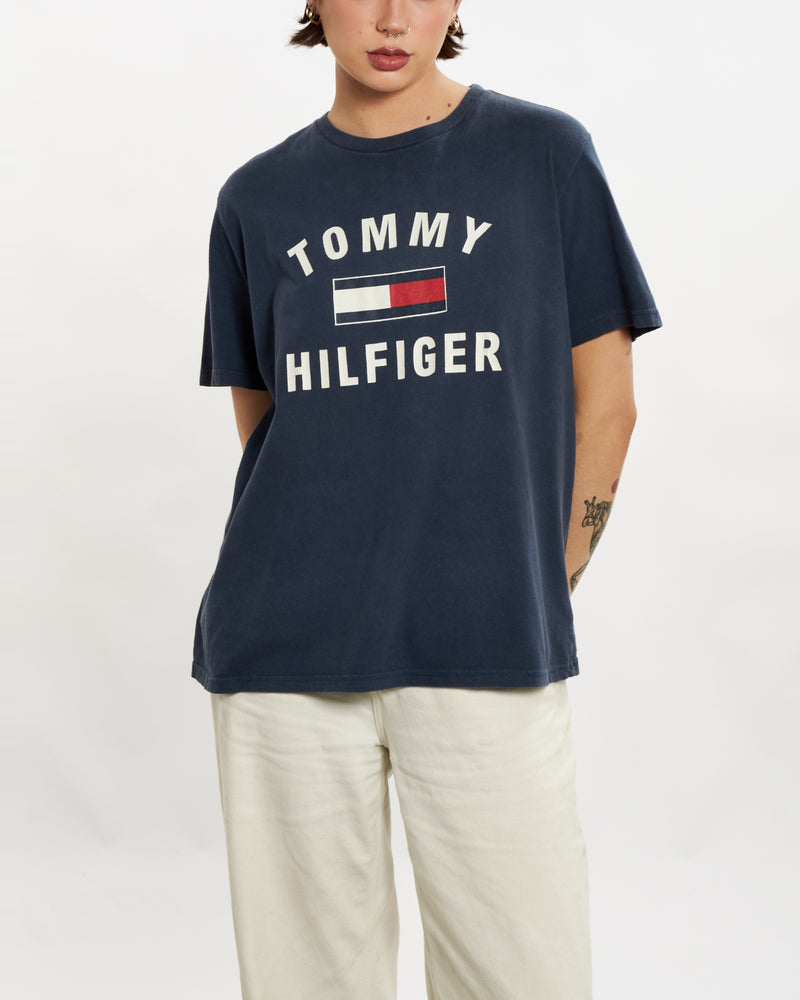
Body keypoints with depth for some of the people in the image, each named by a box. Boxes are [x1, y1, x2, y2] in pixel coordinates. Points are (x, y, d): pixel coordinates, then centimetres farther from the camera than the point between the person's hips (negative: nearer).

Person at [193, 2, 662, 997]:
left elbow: (603, 403, 6)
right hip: (284, 650, 2)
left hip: (488, 653, -1)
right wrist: (335, 572, 5)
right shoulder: (258, 197, 10)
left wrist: (538, 597, 1)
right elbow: (260, 423, 15)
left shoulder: (544, 154, 6)